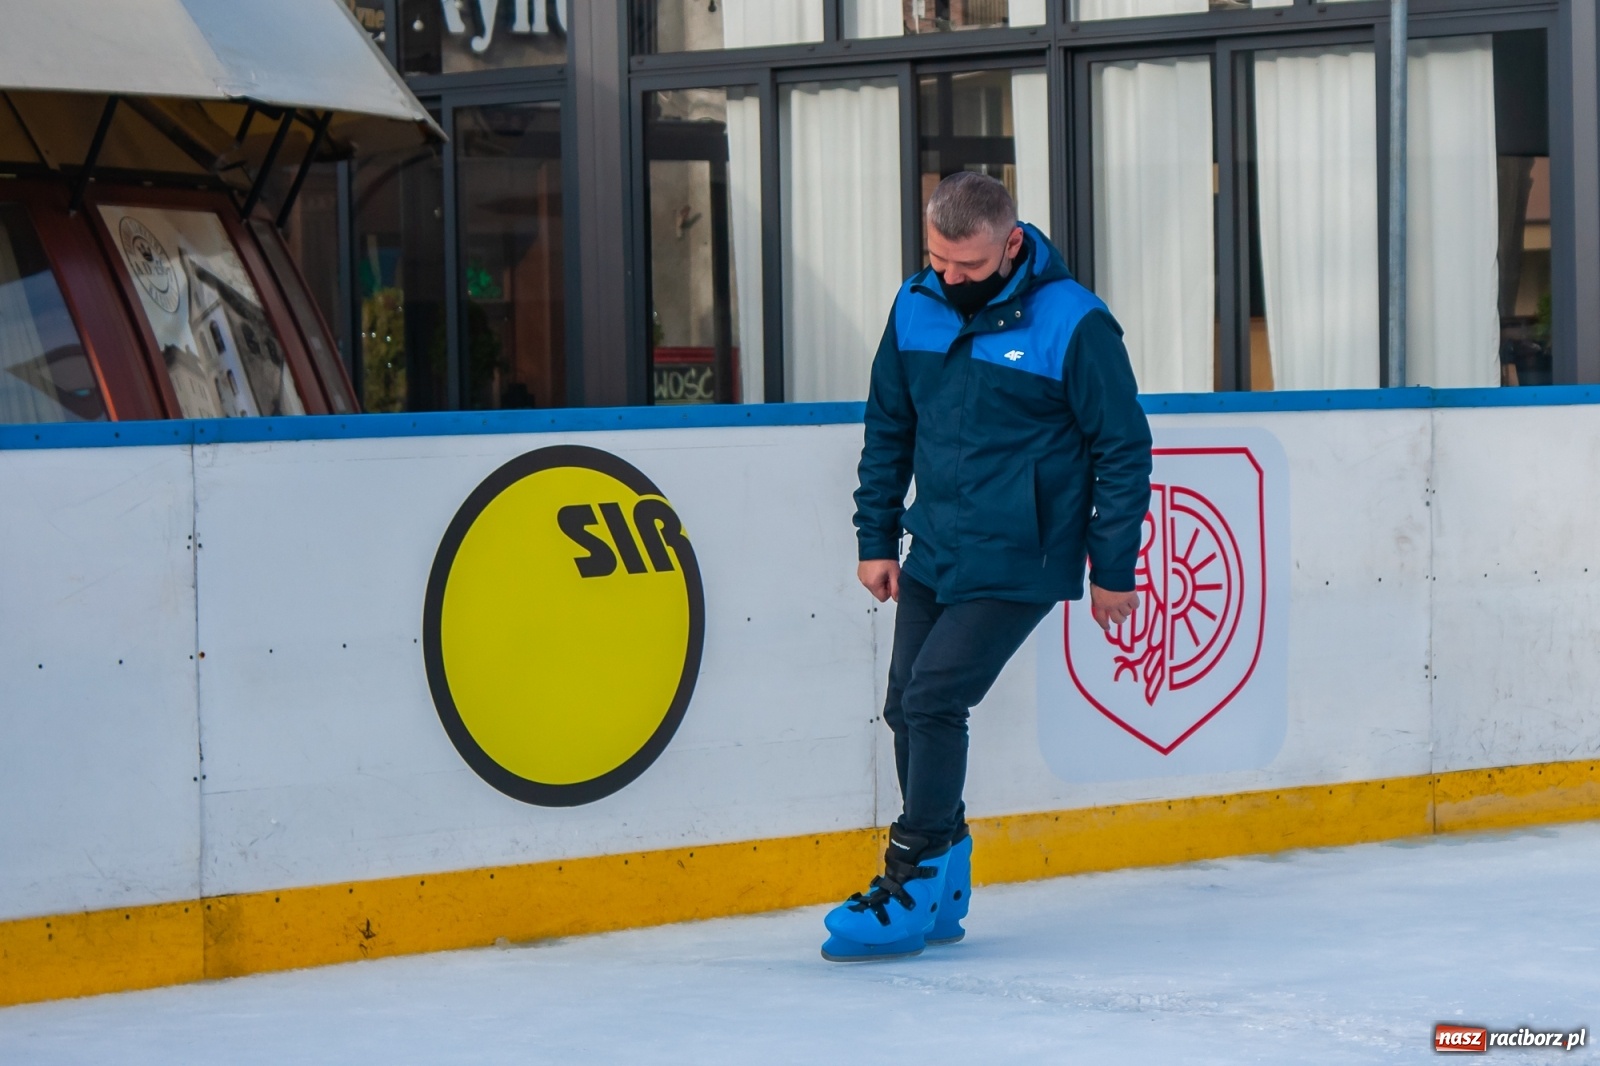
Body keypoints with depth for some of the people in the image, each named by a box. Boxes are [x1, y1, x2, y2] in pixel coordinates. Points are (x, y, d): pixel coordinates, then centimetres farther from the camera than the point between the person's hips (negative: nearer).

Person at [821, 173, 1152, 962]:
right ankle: (942, 889, 19)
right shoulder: (915, 308, 1)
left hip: (1017, 563, -6)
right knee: (907, 707, 6)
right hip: (934, 551, 6)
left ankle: (911, 890, -6)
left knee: (933, 700, -14)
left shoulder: (1073, 324, -15)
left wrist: (1114, 569, -5)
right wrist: (876, 537, 11)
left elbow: (1122, 448, -8)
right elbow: (888, 426, 13)